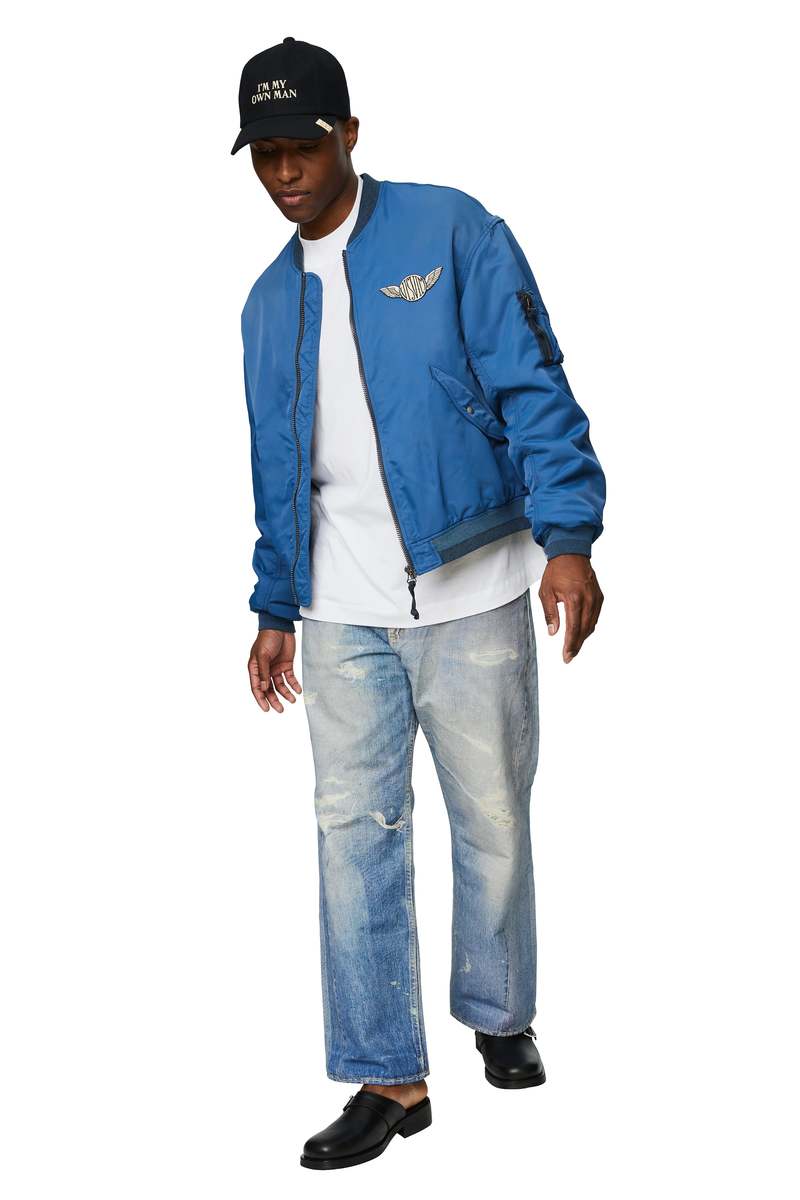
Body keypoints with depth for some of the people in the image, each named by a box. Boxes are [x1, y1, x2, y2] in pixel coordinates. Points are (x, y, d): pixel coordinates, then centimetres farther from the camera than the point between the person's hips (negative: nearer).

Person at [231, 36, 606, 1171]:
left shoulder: (453, 234, -2)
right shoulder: (270, 301, 14)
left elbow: (533, 389, -8)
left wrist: (565, 535, -19)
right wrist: (273, 607, 17)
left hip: (470, 594, -4)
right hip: (342, 616, 4)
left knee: (492, 821, 8)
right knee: (355, 833, 0)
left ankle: (500, 1017, 31)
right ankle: (389, 1078, 8)